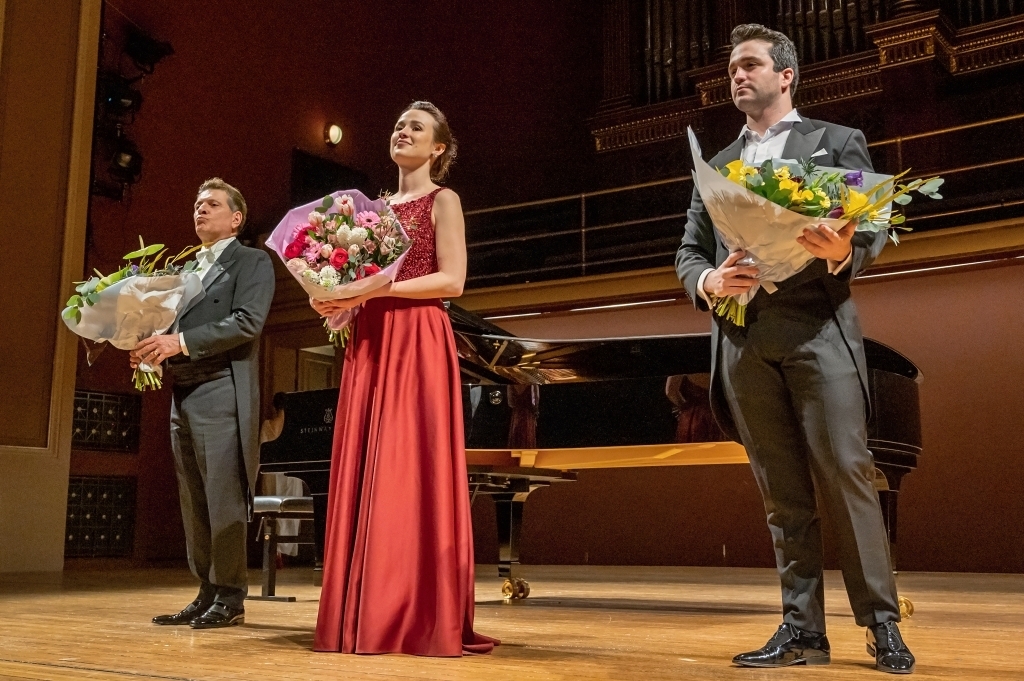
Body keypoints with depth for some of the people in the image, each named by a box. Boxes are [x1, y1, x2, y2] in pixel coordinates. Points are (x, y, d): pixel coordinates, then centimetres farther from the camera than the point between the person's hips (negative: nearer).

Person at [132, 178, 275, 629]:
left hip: (222, 393, -7)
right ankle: (207, 595, 15)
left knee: (224, 498, -6)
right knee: (193, 503, 8)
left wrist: (180, 342, -18)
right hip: (183, 396, 7)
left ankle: (230, 598, 1)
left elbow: (247, 322, -12)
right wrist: (153, 346, 0)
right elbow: (176, 325, 23)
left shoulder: (252, 262, 2)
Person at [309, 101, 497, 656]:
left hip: (417, 342, -6)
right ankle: (371, 614, 5)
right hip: (369, 343, 7)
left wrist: (374, 289, -16)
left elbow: (452, 279, -9)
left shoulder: (442, 200, 4)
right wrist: (341, 298, -2)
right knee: (366, 473, 1)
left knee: (410, 470, -10)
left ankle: (421, 617, -5)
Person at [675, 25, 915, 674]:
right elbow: (689, 252, 16)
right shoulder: (716, 167, 23)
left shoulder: (837, 143, 13)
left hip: (817, 329, -3)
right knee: (782, 491, 4)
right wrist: (708, 282, -7)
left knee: (846, 471, -8)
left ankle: (882, 622, 3)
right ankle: (802, 628, 9)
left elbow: (875, 228, 2)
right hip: (744, 340, 4)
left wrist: (842, 253, -21)